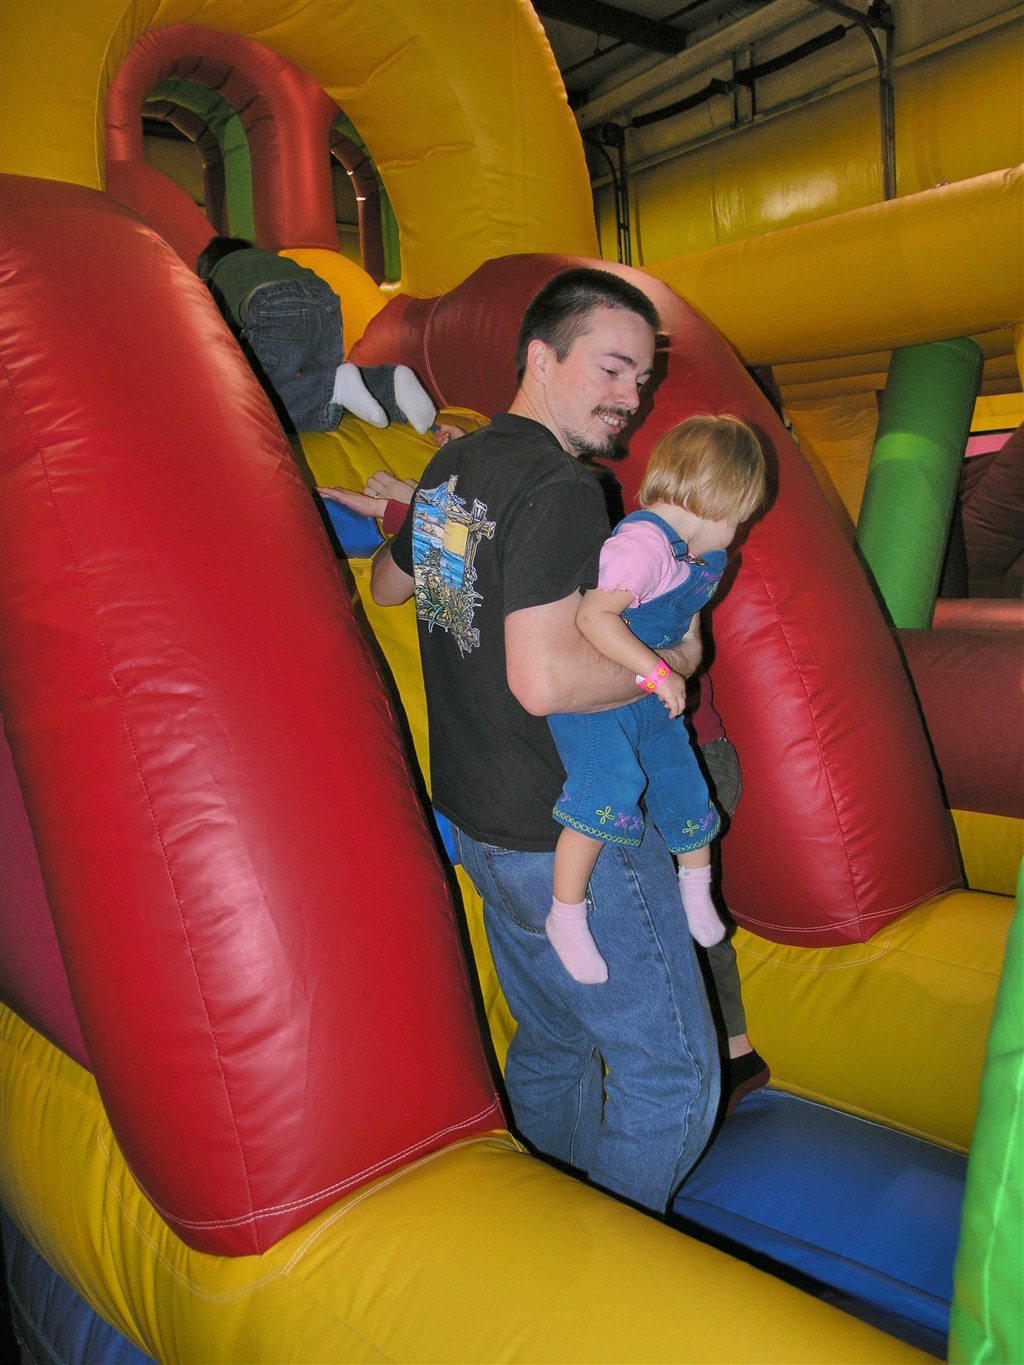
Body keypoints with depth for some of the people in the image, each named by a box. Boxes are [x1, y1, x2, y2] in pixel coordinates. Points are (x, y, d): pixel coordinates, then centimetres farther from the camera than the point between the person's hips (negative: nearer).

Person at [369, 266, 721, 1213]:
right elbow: (544, 679, -29)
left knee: (554, 1041, 25)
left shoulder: (451, 467, 7)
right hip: (572, 840, -9)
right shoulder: (559, 488, -21)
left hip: (478, 819, 9)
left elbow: (389, 583, 23)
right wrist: (671, 659, -14)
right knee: (671, 1070, 7)